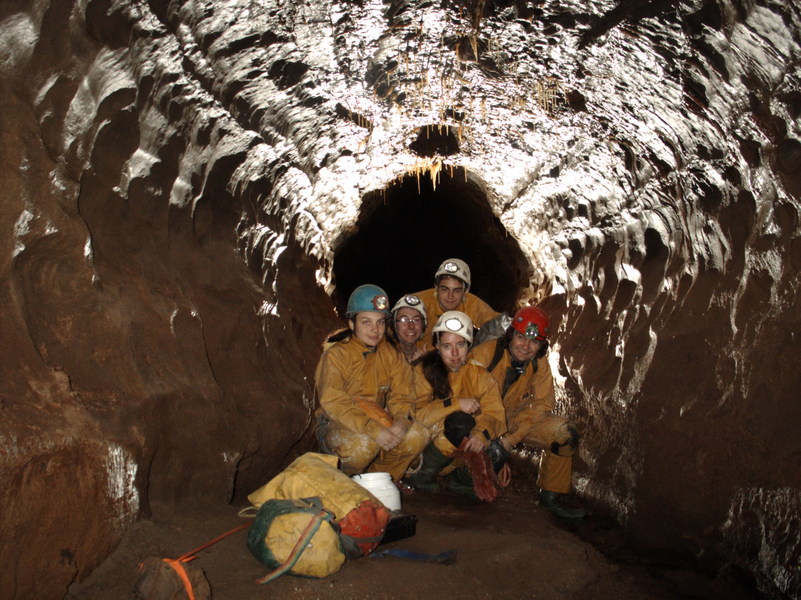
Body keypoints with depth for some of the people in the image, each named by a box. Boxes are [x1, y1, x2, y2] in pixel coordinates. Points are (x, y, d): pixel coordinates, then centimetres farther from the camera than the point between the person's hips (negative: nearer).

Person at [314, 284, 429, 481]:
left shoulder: (391, 356, 6)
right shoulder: (336, 355, -12)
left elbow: (401, 395, 0)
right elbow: (333, 402, -24)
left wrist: (402, 419, -25)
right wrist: (374, 429, -34)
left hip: (378, 420, 5)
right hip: (336, 427, -5)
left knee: (417, 435, -18)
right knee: (366, 441, -35)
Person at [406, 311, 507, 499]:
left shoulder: (478, 372, -2)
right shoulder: (425, 371, -10)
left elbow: (495, 414, -11)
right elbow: (417, 415, -21)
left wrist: (482, 433, -32)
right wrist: (455, 404, -30)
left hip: (466, 445, 4)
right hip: (430, 439, -3)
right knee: (461, 421, -31)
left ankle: (457, 480, 6)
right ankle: (422, 474, -9)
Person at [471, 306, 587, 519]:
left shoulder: (539, 363, -8)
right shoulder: (485, 353, -23)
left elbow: (542, 404, -8)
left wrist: (512, 438, -22)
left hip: (513, 418, 4)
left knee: (565, 433, -13)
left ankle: (551, 496, 4)